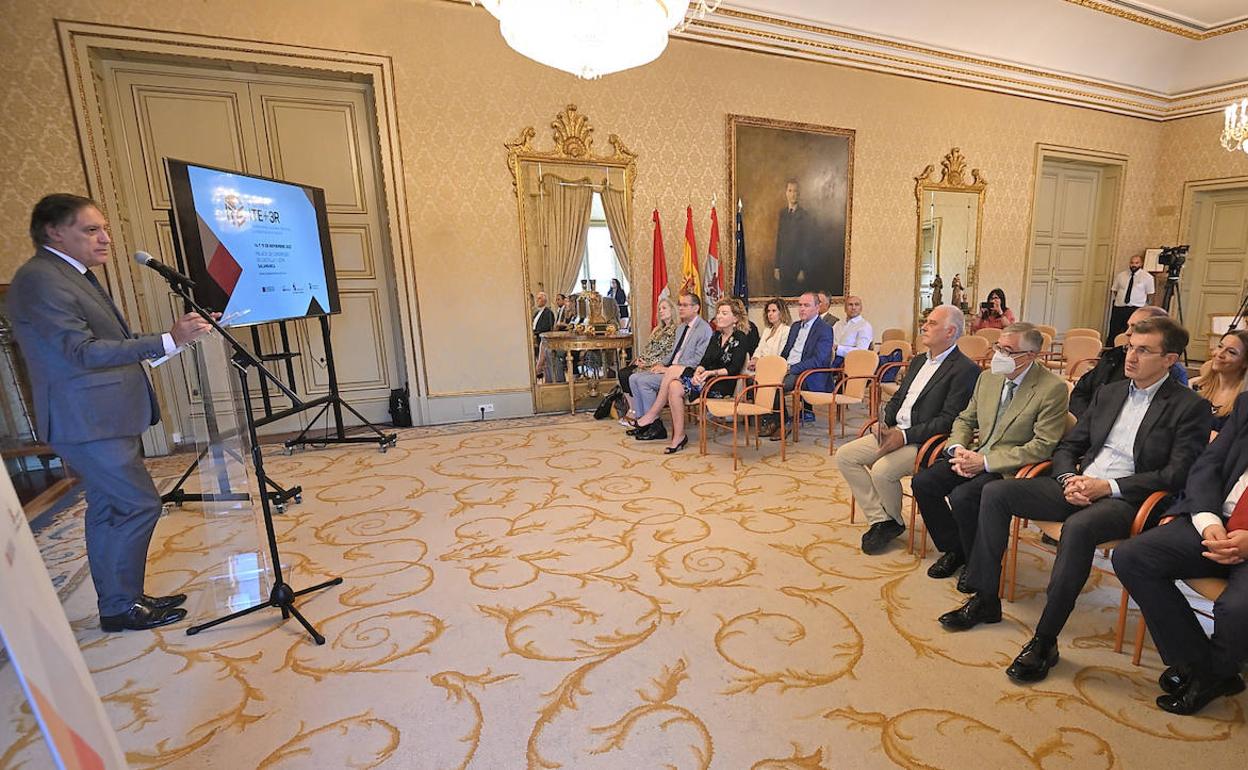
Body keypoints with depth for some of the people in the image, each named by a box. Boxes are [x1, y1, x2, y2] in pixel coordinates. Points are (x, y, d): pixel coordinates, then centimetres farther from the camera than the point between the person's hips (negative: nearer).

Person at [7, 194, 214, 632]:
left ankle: (119, 600, 26)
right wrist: (167, 341, -30)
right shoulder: (38, 279, -15)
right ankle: (120, 608, 7)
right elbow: (81, 351, -24)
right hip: (87, 419, -10)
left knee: (110, 509, 15)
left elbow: (107, 341, 22)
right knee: (140, 504, -7)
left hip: (105, 415, 10)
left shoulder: (75, 274, 16)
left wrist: (175, 334, 14)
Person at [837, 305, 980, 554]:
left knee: (882, 470, -29)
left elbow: (948, 420, -17)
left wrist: (905, 436, -22)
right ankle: (880, 519, 0)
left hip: (925, 440, -8)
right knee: (844, 456, -5)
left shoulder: (965, 369, -9)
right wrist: (884, 423, -1)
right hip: (894, 431, 9)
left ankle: (894, 522, 2)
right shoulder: (918, 361, 18)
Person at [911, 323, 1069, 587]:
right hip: (976, 457, 7)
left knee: (962, 497, -29)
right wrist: (958, 449, -6)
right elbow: (965, 419, 16)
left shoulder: (1052, 388, -12)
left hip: (1014, 467, -7)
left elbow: (1043, 446, -17)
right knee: (922, 482, -11)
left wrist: (985, 462, -21)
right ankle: (954, 550, 10)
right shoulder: (988, 378, 8)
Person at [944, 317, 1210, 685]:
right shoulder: (1108, 393, 17)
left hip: (1126, 499, -6)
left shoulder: (1190, 407, 1)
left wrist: (1109, 487, -19)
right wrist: (1069, 479, -4)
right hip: (1078, 486, 6)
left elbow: (1176, 474, -9)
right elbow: (1067, 447, 17)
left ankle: (1044, 640, -27)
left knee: (1078, 527, -38)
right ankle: (985, 600, -5)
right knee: (995, 493, -13)